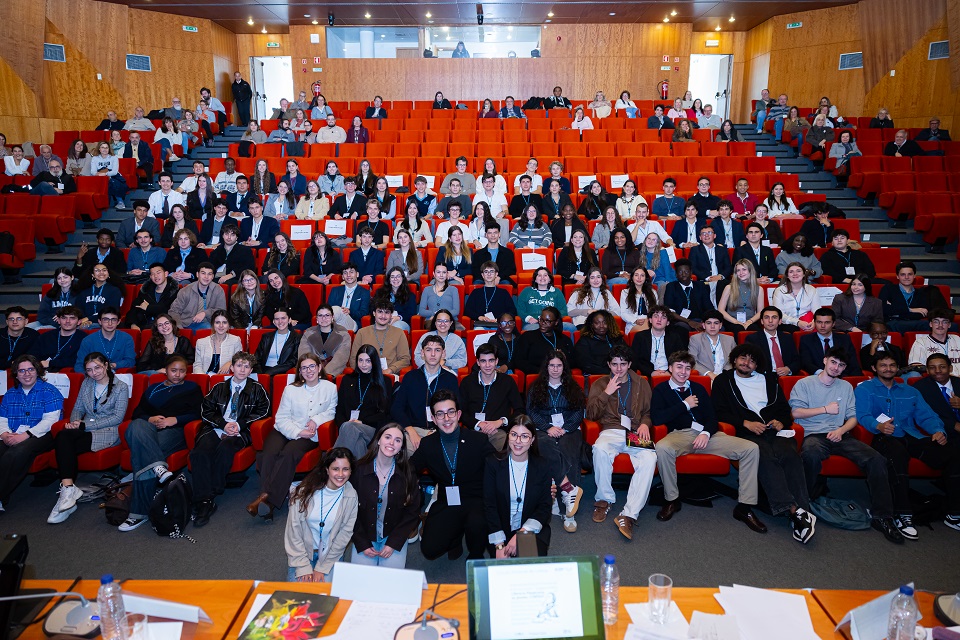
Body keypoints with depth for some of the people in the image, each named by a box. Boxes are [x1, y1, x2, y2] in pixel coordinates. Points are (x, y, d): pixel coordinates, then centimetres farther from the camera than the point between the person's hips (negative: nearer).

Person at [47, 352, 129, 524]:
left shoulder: (121, 387, 1)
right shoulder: (86, 384, 19)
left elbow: (118, 417, -6)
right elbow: (78, 408, 19)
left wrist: (85, 425, -12)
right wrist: (74, 422, -6)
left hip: (107, 432, -5)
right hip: (86, 429, 5)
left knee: (64, 445, -29)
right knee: (62, 436, -31)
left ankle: (67, 489, -30)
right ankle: (68, 488, -38)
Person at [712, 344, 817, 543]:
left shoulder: (769, 379, 28)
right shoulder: (723, 381, 18)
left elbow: (785, 408, 23)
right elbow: (720, 411, 7)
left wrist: (782, 422, 0)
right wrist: (746, 423, -6)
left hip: (775, 429, 3)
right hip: (747, 432, -3)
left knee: (790, 454, -31)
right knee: (766, 457, -34)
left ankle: (802, 510, -39)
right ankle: (794, 510, -42)